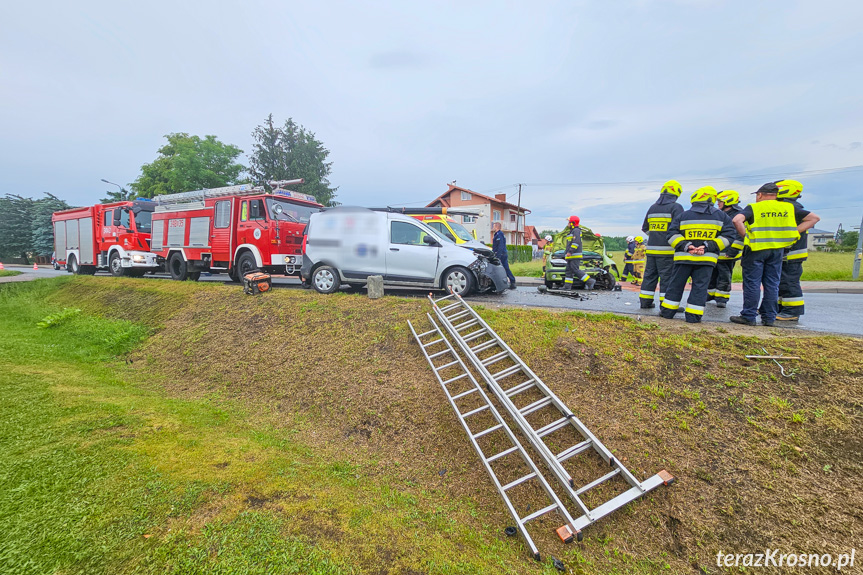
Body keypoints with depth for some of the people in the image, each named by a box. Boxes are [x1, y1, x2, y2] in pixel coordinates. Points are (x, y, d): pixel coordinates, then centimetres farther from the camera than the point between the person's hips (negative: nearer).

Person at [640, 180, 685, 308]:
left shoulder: (652, 208, 13)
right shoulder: (676, 207, -6)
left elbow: (645, 228, 20)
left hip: (651, 248, 6)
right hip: (667, 250, -6)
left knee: (650, 274, 11)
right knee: (667, 276, -2)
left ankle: (645, 301, 15)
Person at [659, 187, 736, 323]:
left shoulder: (684, 215, 2)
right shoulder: (721, 216, 7)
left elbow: (672, 234, -6)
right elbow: (728, 236, 0)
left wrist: (685, 246, -11)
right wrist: (708, 247, -9)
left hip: (684, 257, 0)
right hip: (707, 259, 1)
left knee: (676, 285, 8)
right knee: (700, 287, 5)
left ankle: (667, 311, 14)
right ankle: (693, 316, 5)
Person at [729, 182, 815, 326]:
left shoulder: (753, 208, -4)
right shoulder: (788, 208, 12)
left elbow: (737, 220, -20)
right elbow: (813, 218, 21)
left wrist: (746, 236, -11)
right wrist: (795, 232, 15)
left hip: (756, 249, -4)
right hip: (778, 249, 4)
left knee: (752, 283, 0)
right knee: (772, 284, 10)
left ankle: (749, 316, 2)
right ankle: (769, 317, 15)